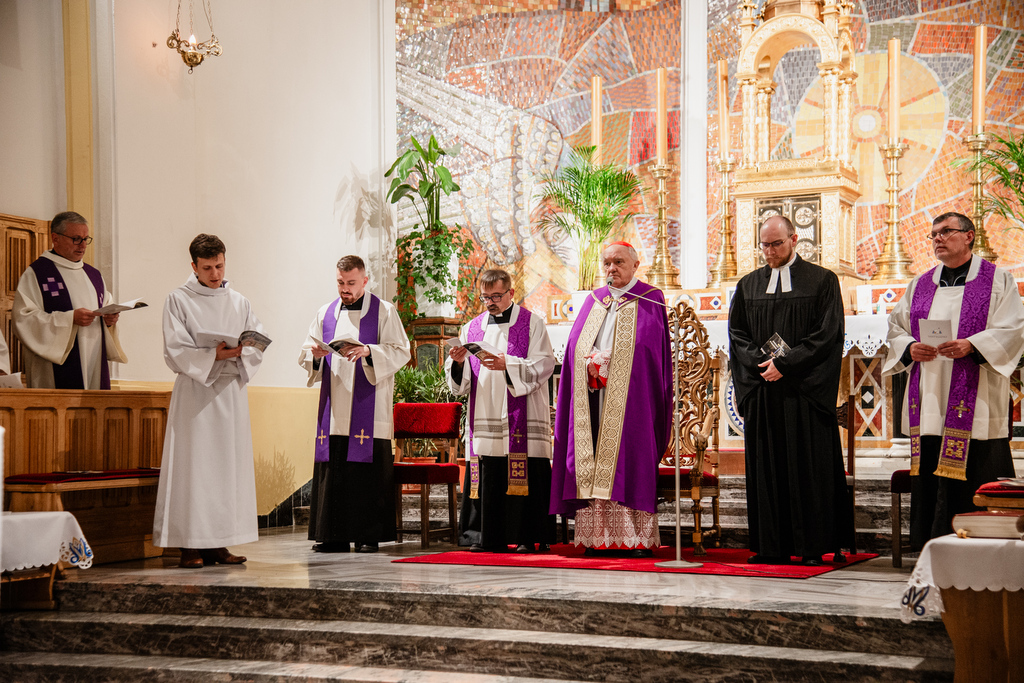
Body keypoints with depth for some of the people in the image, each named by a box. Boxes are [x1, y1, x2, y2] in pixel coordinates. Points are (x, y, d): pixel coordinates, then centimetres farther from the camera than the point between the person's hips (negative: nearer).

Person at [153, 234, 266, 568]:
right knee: (194, 466, -7)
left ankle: (219, 543, 6)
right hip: (195, 393, -4)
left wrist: (239, 353, -14)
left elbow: (259, 347, 7)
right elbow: (175, 353, -7)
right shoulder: (179, 300, 2)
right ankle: (191, 545, -5)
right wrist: (214, 356, -20)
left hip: (232, 391, 4)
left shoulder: (239, 302, 14)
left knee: (230, 464, 2)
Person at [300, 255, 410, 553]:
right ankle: (332, 535, 6)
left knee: (369, 471, -6)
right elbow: (305, 355, 14)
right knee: (331, 470, 0)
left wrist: (368, 351, -21)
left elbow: (401, 352, -5)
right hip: (333, 410, 4)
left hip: (368, 410, -4)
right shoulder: (325, 313, 16)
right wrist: (314, 353, -10)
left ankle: (368, 535, -1)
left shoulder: (384, 311, 3)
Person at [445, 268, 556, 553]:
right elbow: (458, 381, 13)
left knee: (525, 474, -8)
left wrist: (508, 365, -20)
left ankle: (529, 536, -3)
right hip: (484, 417, 4)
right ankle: (486, 537, 6)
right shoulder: (472, 328, 17)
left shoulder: (532, 324, 5)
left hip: (521, 417, -4)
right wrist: (458, 362, -10)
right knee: (486, 475, -1)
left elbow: (544, 364, -7)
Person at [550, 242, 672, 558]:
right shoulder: (594, 301, 18)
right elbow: (576, 346, 15)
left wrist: (609, 364, -10)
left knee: (628, 458, -9)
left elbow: (652, 351, -3)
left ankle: (637, 538, -7)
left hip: (629, 398, -4)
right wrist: (591, 363, -5)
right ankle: (598, 536, -1)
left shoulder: (650, 300, 5)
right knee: (593, 461, -2)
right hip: (593, 397, 4)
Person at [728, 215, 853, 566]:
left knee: (810, 467, -3)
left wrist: (785, 364, -13)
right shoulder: (748, 285, 14)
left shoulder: (822, 281, 2)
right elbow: (736, 333, 11)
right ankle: (772, 547, 5)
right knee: (766, 467, 2)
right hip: (763, 392, 4)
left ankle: (813, 546, 1)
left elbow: (828, 333, -5)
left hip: (805, 390, -3)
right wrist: (761, 363, -7)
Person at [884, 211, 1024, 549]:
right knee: (929, 479, 1)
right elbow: (895, 328, 16)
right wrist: (910, 347, -6)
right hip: (929, 404, 4)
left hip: (974, 403, -4)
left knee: (973, 479, -8)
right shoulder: (920, 285, 18)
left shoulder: (997, 280, 5)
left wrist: (971, 346, -18)